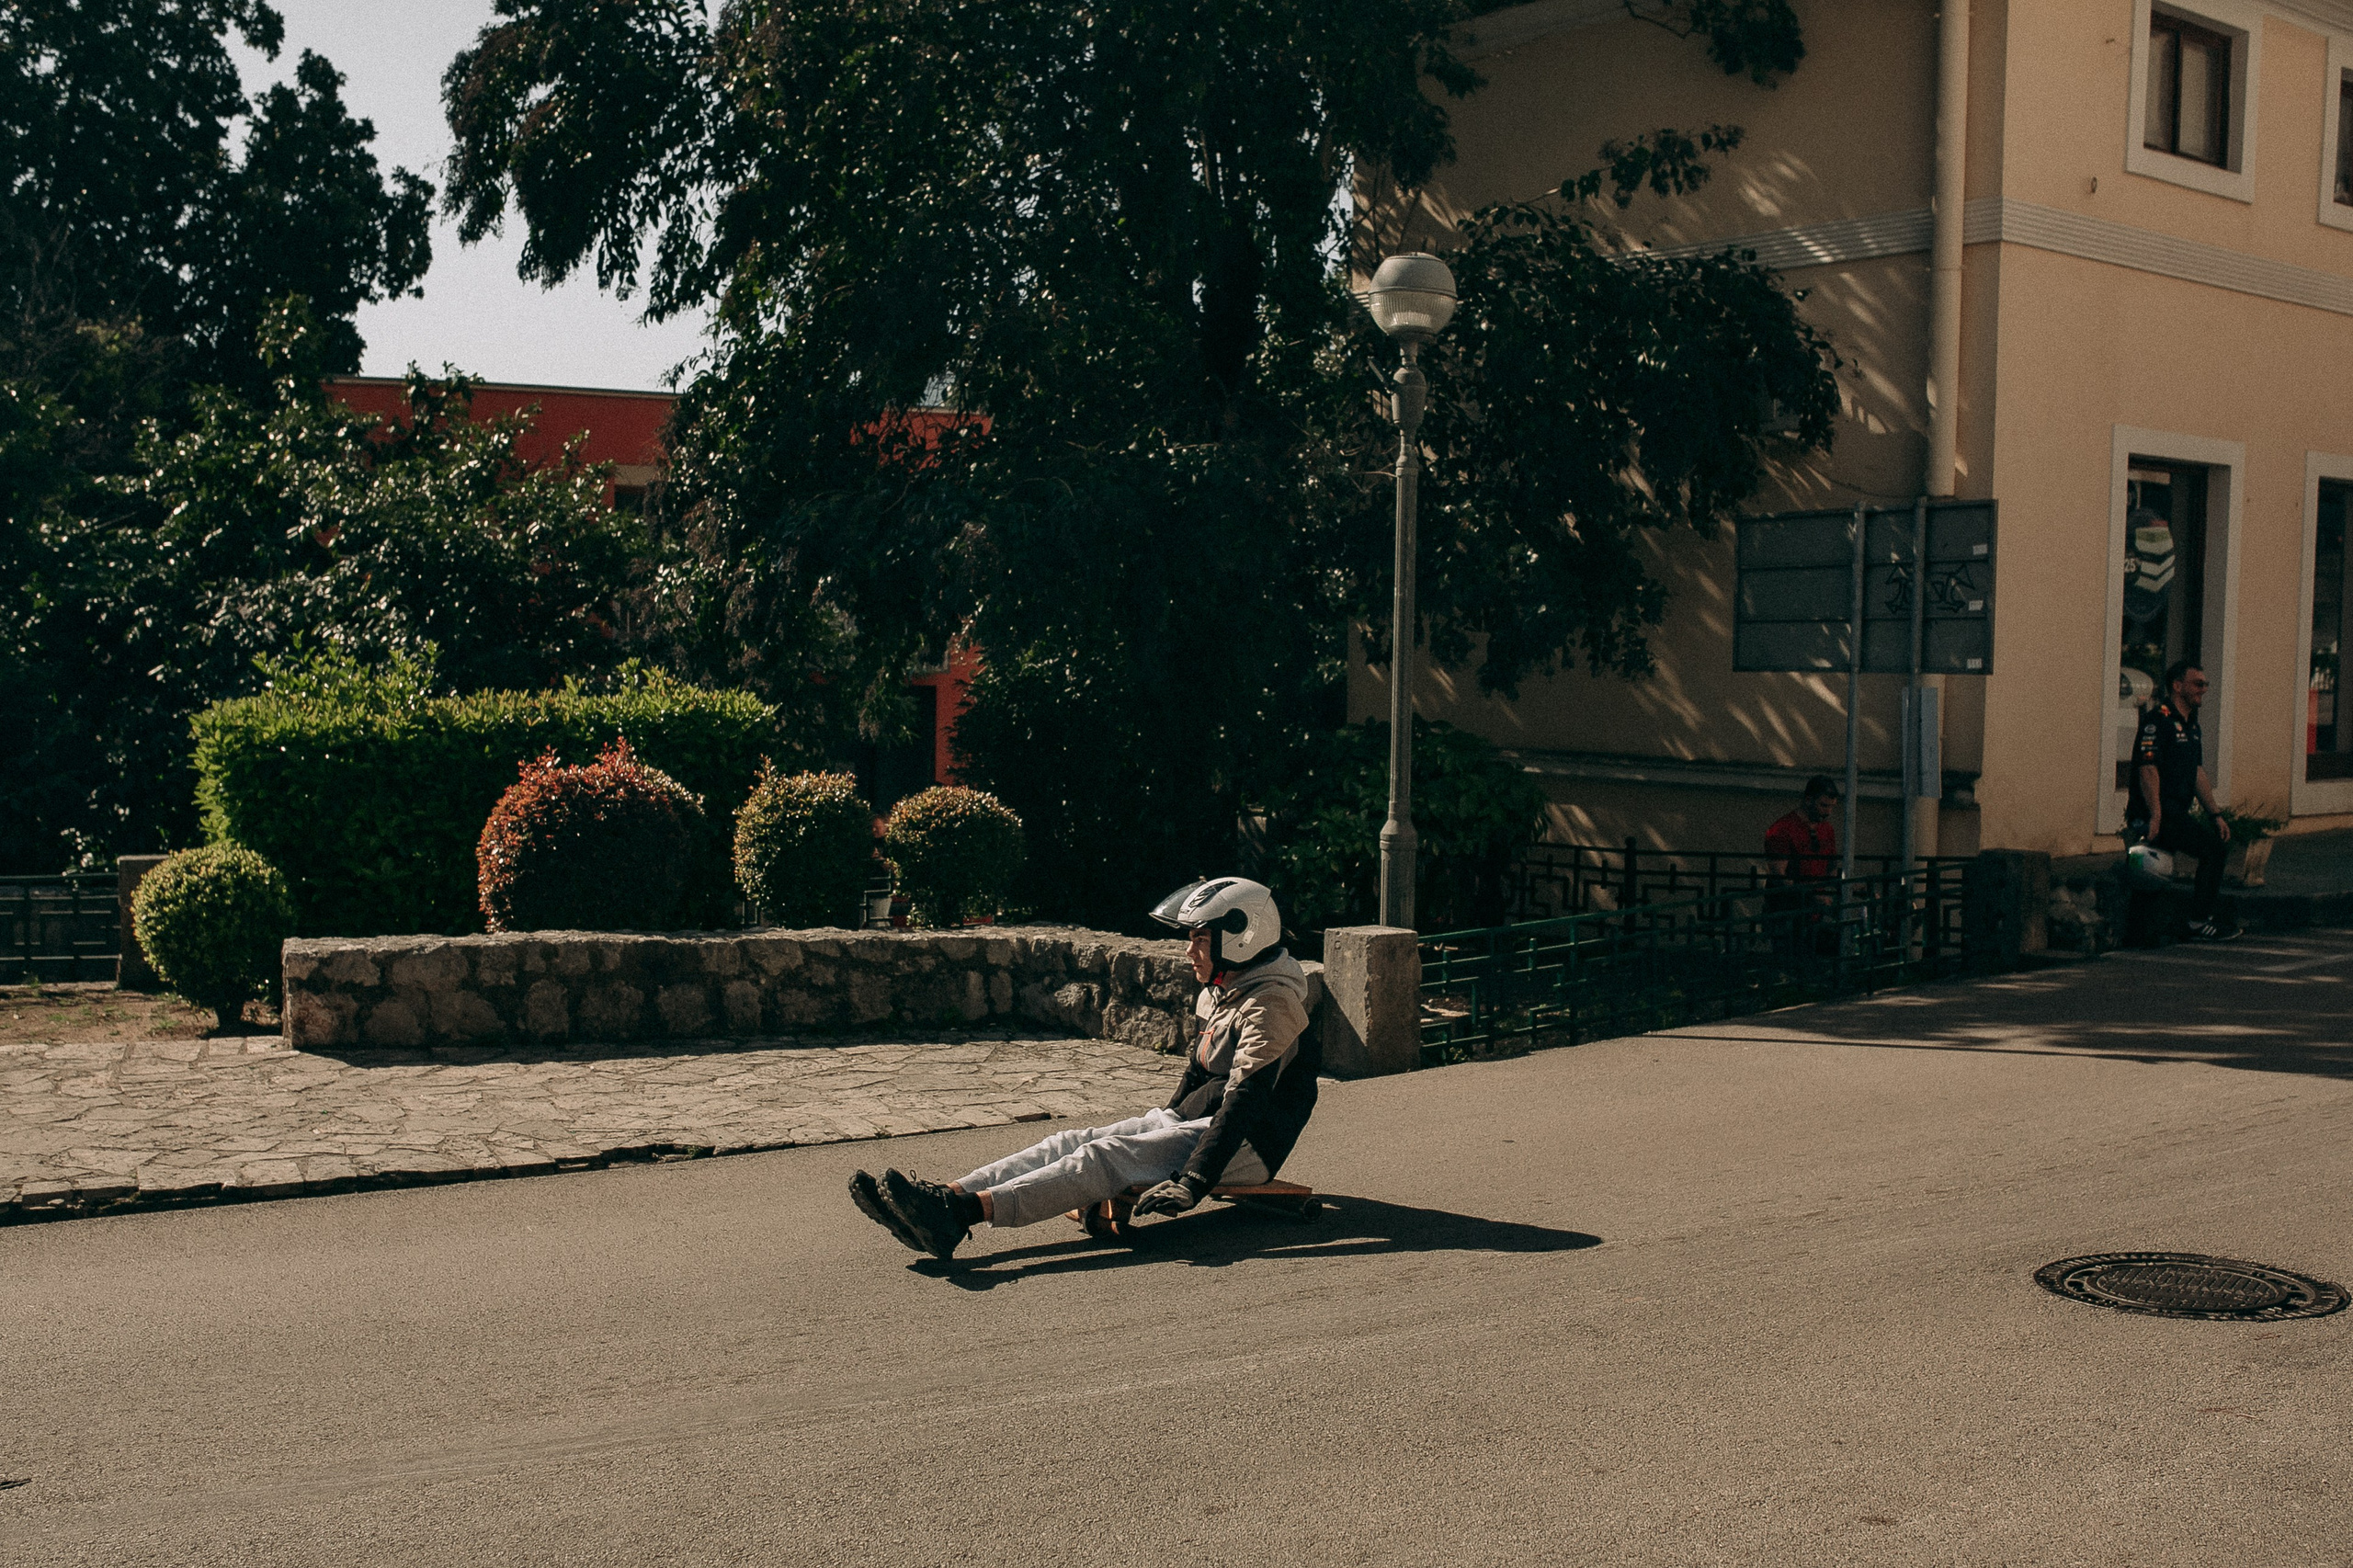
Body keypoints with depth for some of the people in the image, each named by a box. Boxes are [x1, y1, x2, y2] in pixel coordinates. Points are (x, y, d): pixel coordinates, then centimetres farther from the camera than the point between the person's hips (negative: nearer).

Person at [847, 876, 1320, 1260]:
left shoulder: (1271, 1004, -14)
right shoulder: (1216, 996, 16)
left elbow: (1244, 1102, -24)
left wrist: (1192, 1182, -32)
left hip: (1245, 1144, -9)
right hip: (1190, 1121, 9)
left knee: (1106, 1156, -30)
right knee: (1071, 1143, -12)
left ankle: (965, 1211, -48)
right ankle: (950, 1196, -30)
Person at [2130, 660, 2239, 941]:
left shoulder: (2191, 726, 19)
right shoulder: (2157, 719, -12)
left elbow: (2198, 773, 21)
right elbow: (2147, 768, -20)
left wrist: (2215, 814, 13)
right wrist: (2155, 816, -27)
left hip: (2177, 812, 10)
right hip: (2157, 814, -10)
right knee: (2212, 847, -17)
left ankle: (2205, 913, 16)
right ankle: (2199, 923, -13)